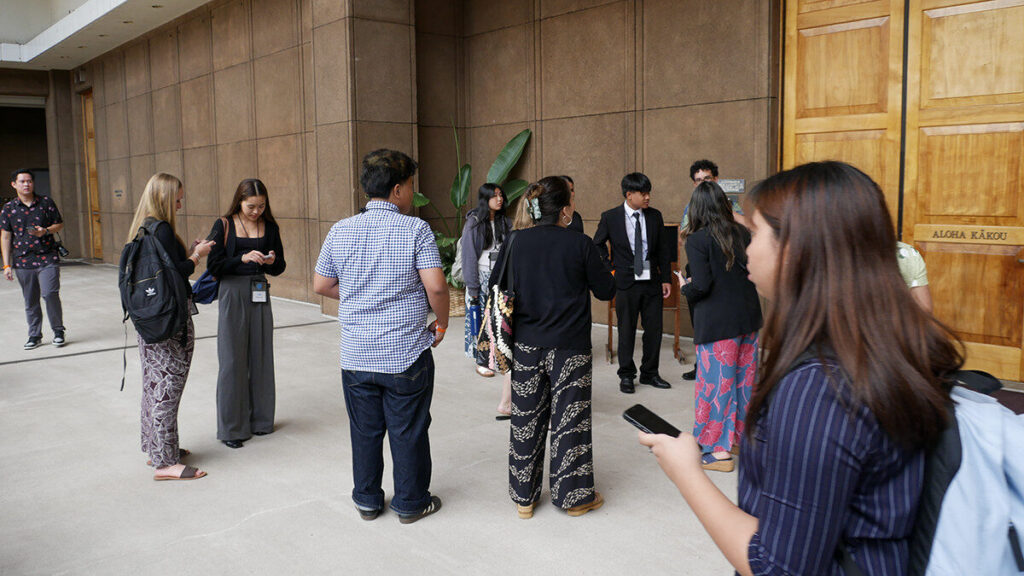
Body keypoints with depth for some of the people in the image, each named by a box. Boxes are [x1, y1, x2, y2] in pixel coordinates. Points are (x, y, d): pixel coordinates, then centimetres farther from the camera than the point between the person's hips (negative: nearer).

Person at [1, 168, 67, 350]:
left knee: (50, 294, -14)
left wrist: (45, 231, -12)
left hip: (47, 258, -2)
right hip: (23, 262, 2)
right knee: (30, 301, 8)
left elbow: (60, 224, 10)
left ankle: (58, 331, 4)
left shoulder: (46, 203, 3)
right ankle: (35, 335, 20)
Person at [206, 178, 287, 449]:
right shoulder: (224, 226, -2)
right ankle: (231, 427, 8)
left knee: (261, 357, 7)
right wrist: (243, 258, -21)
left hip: (260, 294, 3)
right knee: (232, 360, -2)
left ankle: (259, 419, 21)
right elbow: (214, 267, -7)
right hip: (232, 294, -3)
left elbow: (279, 268, 10)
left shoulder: (270, 227, 6)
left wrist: (272, 262, -12)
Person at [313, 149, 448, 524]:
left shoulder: (340, 231, 2)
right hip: (406, 354, -4)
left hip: (356, 355, 4)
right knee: (408, 432, 10)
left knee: (364, 431, 16)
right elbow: (435, 286, -17)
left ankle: (367, 500, 29)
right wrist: (441, 324, -1)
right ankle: (411, 503, 24)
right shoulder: (415, 229, -11)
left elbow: (321, 285, 8)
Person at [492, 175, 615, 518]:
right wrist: (610, 274, 18)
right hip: (570, 347, -3)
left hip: (526, 345, 3)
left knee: (526, 419, 11)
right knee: (570, 418, 8)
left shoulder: (515, 242, -1)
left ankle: (524, 496, 23)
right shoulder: (580, 245, -11)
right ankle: (573, 495, 20)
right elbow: (606, 291, -2)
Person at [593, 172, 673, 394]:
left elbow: (663, 250, 7)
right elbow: (598, 243, 9)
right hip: (626, 283, -3)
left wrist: (666, 279, 4)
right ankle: (626, 375, 19)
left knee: (654, 329, 7)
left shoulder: (655, 216, 3)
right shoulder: (610, 217, -4)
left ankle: (649, 373, 23)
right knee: (626, 330, 5)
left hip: (651, 281, 3)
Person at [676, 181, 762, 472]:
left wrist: (684, 287, 1)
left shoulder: (697, 240, -13)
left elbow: (701, 286, -18)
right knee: (744, 378, 16)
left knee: (716, 381, 3)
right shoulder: (742, 233, 4)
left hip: (717, 322, -6)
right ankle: (742, 436, 30)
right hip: (749, 316, 6)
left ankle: (720, 450, 8)